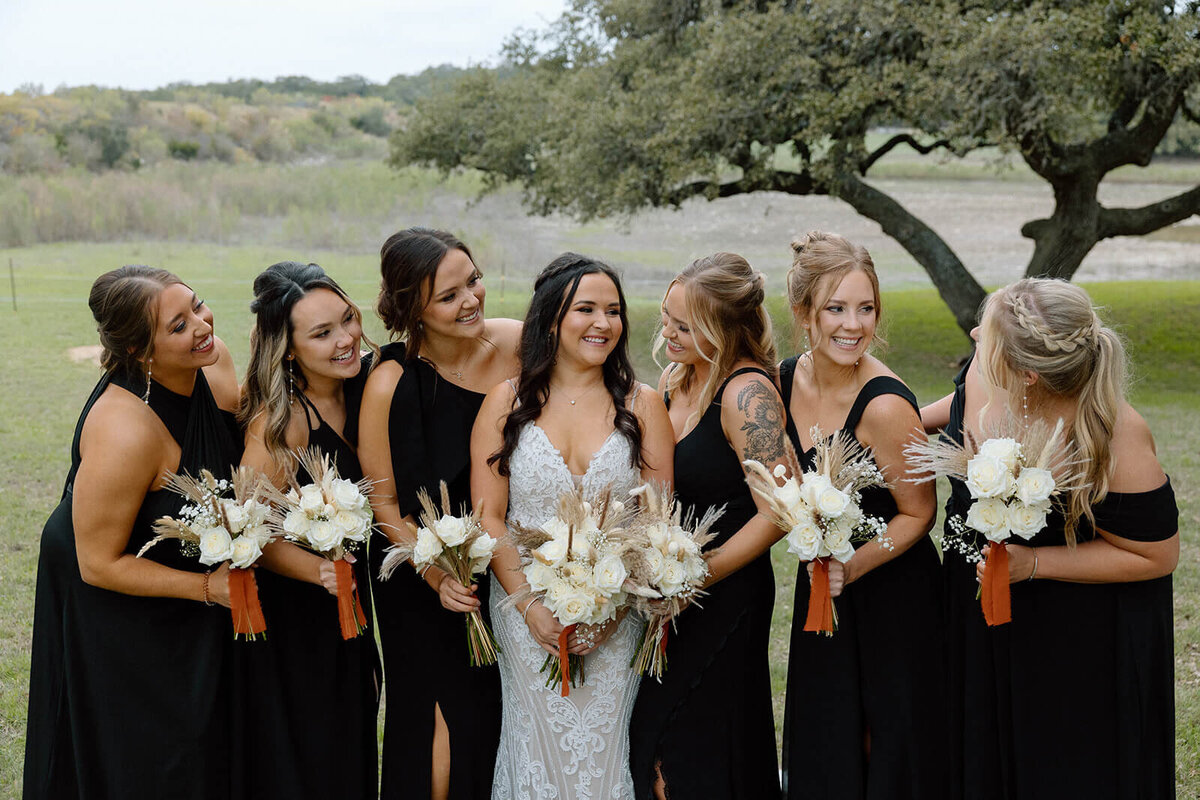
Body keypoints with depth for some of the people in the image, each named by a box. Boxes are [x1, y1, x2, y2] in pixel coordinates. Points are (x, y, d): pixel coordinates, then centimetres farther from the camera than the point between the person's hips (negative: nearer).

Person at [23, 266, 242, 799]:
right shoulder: (125, 433, -37)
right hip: (113, 617, -7)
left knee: (201, 744, 24)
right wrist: (208, 586, -25)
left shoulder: (211, 363, -14)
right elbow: (99, 564, -25)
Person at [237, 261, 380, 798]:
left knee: (351, 751, 23)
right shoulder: (280, 419, -27)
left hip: (347, 603, 7)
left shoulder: (359, 386, -5)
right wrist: (319, 569, -38)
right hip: (291, 617, -7)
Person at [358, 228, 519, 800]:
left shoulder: (518, 343, -10)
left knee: (503, 711, 13)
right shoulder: (392, 384, -19)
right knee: (450, 721, 1)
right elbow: (383, 501, -10)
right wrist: (438, 576, -21)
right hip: (420, 573, -3)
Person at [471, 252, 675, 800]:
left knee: (601, 752, 3)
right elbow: (488, 518, -2)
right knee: (541, 754, 3)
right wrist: (532, 608, -12)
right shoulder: (507, 403, 1)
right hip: (527, 615, 0)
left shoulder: (642, 406, 2)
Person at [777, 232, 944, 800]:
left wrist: (850, 568, -24)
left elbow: (917, 513, -14)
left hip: (892, 593, -6)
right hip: (821, 587, 6)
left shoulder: (884, 404, -24)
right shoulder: (785, 380, -5)